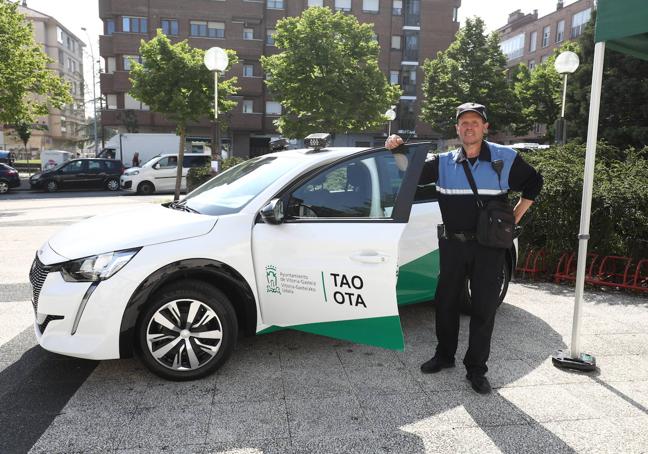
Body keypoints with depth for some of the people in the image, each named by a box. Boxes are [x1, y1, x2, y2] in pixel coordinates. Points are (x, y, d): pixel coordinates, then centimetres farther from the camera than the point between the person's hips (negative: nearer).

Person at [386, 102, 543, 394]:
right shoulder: (444, 162, 4)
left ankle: (476, 369, 18)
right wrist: (397, 151, -17)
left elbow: (533, 182, 11)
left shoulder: (505, 158, -1)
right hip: (452, 244, 2)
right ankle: (444, 356, 32)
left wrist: (514, 218, 4)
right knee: (446, 302, 12)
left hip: (488, 246, -2)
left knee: (484, 308, 3)